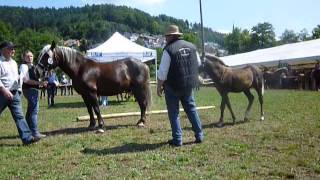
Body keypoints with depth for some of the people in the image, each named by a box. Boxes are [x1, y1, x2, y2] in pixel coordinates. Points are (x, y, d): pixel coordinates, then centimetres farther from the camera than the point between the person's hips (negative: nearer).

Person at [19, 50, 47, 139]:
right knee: (34, 110, -11)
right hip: (29, 89, -10)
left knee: (30, 111, 16)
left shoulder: (32, 66, 17)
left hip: (33, 89, 10)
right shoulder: (24, 66, -11)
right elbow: (26, 80, -21)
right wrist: (39, 83, -26)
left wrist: (41, 83, 10)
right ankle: (35, 132, -9)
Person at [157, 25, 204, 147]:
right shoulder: (192, 46, 3)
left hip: (173, 86, -5)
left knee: (173, 112, 7)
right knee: (191, 108, 18)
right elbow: (198, 64, 15)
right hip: (189, 85, 5)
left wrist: (159, 87, -5)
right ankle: (199, 135, 21)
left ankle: (177, 139, 10)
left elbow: (162, 72, -15)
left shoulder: (168, 50, -15)